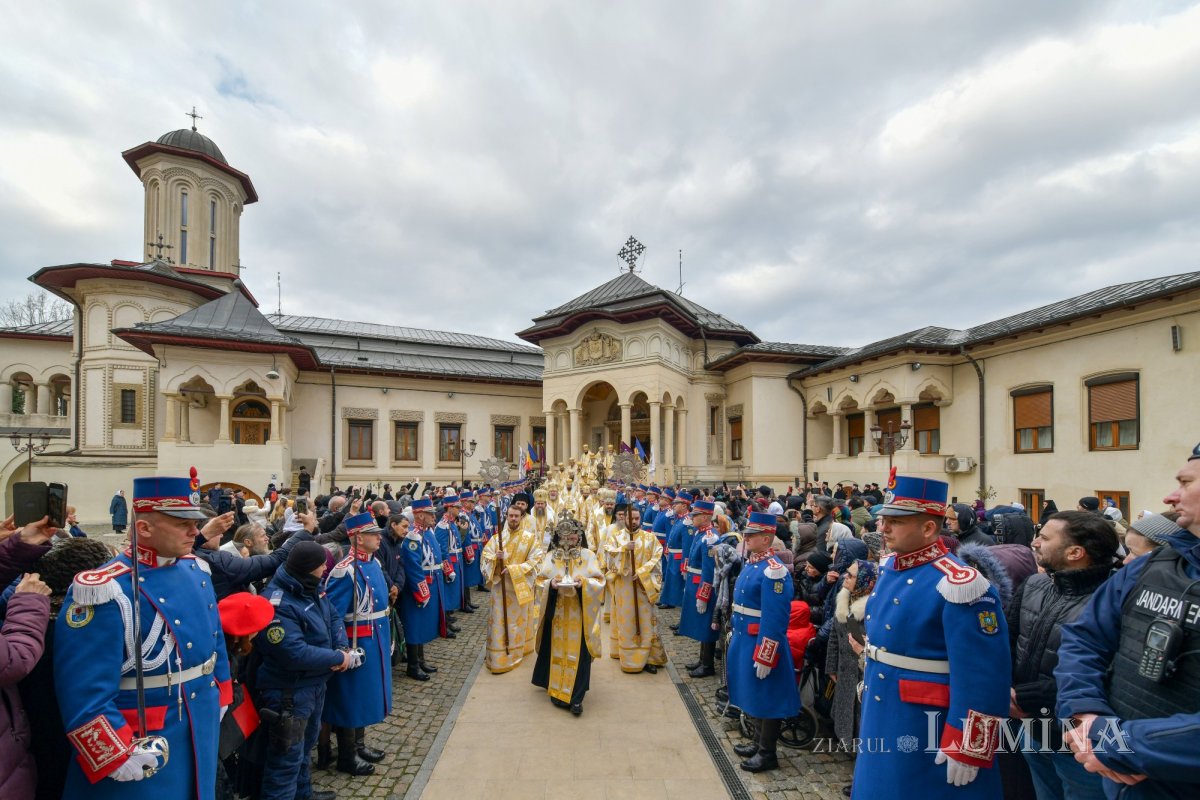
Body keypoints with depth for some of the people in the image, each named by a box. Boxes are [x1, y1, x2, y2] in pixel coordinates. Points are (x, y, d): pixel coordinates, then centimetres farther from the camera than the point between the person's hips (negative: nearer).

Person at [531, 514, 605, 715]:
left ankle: (576, 697, 5)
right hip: (556, 612, 2)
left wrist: (584, 583, -21)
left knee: (578, 653, -3)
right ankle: (556, 690, 24)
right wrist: (550, 584, -17)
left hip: (579, 613, -2)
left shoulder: (588, 556, 0)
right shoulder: (550, 556, 4)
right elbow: (539, 580, 4)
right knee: (556, 650, 8)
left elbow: (599, 581, -2)